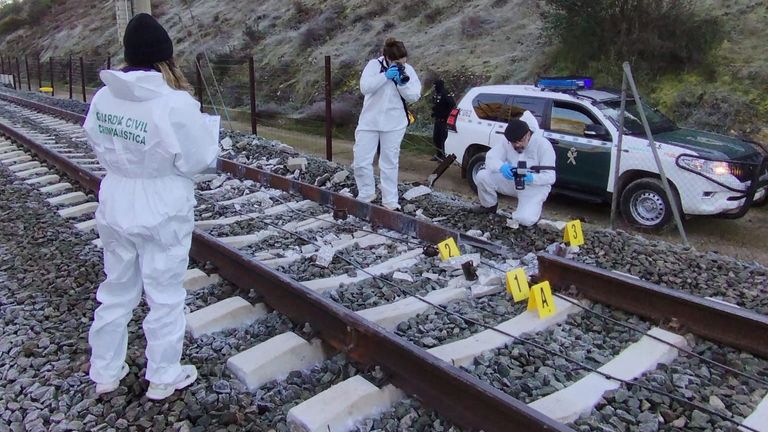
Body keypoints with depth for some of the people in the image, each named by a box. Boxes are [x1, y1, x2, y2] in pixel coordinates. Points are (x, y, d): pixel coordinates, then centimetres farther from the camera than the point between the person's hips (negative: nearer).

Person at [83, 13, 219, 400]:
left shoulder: (103, 98, -4)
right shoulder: (174, 104, -21)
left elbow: (100, 147, 7)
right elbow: (199, 158, -14)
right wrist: (199, 123, 2)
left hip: (116, 206, 6)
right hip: (162, 212, -5)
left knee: (116, 290, 21)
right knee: (164, 296, 11)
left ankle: (105, 372, 36)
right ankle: (163, 377, 27)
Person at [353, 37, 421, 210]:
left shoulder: (408, 70, -1)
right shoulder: (374, 65, -7)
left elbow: (414, 96, -4)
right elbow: (364, 87, -19)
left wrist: (403, 83, -21)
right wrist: (385, 76, -26)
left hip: (394, 124, 1)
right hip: (369, 122, 0)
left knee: (390, 163, 7)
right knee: (361, 161, -1)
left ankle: (390, 201, 15)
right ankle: (366, 194, 20)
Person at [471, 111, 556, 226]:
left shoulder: (543, 145, -20)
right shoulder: (508, 143, -8)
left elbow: (550, 177, -22)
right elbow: (491, 157, -17)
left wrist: (532, 178, -43)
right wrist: (501, 167, -40)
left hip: (534, 187, -4)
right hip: (512, 182, 4)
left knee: (525, 220, -30)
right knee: (482, 176, -17)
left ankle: (533, 207, 10)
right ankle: (489, 206, 11)